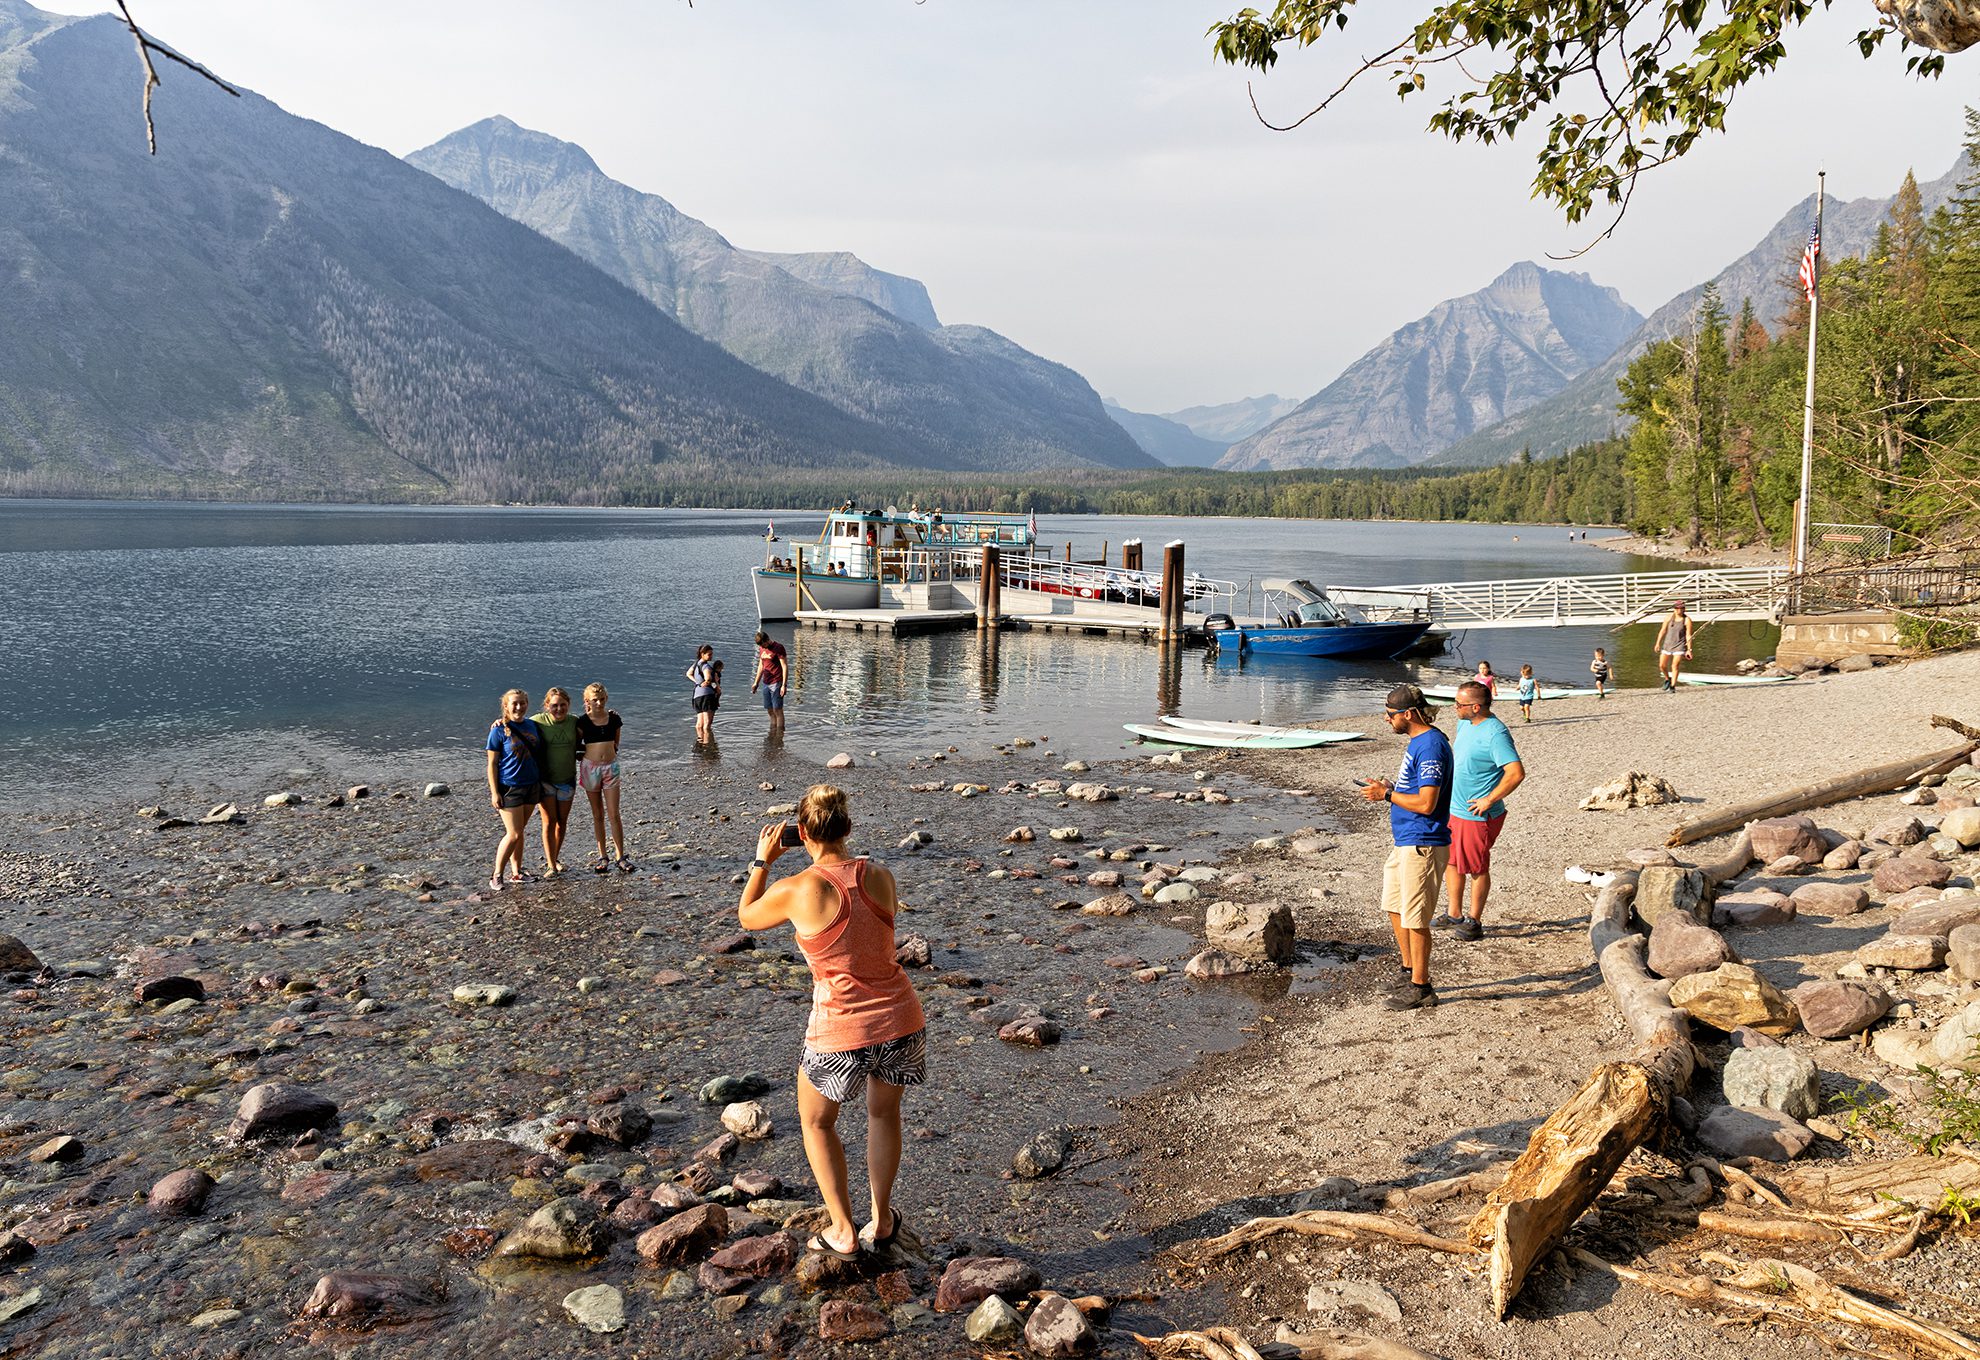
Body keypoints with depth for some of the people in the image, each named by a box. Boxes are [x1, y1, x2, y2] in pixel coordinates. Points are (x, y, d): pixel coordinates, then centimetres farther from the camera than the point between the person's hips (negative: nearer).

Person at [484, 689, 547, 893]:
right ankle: (496, 875, 4)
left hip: (531, 785, 5)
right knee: (514, 834, -8)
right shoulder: (499, 730, -10)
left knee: (519, 831, 12)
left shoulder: (532, 726, 7)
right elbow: (492, 763, -9)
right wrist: (494, 792, -13)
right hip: (509, 787, -5)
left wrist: (541, 783, 15)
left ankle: (516, 873, 19)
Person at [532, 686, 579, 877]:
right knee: (549, 822, -8)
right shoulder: (538, 721, -11)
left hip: (567, 780, 3)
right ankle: (550, 866, -7)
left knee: (562, 823, 13)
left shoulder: (574, 722, -2)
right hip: (545, 780, -3)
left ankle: (555, 859, 30)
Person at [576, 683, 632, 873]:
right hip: (590, 766, -1)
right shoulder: (582, 721, -4)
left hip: (610, 766, 1)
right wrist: (589, 751, -1)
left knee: (614, 814, -2)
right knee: (598, 815, 7)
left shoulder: (614, 718, 2)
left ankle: (620, 856, 4)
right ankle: (602, 857, 14)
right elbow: (576, 745, 4)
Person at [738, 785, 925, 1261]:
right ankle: (881, 1222, 38)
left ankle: (843, 1232, 26)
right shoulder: (881, 877, -4)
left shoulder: (794, 891, -14)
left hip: (840, 1033, -3)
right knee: (884, 1112, 30)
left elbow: (747, 917, 7)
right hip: (901, 1020, 4)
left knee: (816, 1121, 25)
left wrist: (763, 860, 17)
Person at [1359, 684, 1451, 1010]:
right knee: (1395, 908, 19)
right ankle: (1410, 972, 32)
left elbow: (1426, 803, -25)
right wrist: (1390, 787, 8)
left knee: (1414, 918, -1)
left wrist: (1386, 795, -15)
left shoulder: (1431, 746, -20)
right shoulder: (1417, 741, 13)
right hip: (1406, 842, 11)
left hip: (1422, 845, -11)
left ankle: (1420, 988, 9)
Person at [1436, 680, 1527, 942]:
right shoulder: (1465, 723, 5)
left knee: (1477, 869, 6)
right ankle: (1455, 915, 32)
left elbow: (1516, 773, -31)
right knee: (1450, 861, 17)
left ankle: (1474, 922, 20)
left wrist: (1489, 800, -24)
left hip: (1478, 816, -9)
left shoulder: (1495, 733, -23)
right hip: (1454, 809, 9)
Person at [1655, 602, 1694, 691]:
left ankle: (1672, 686, -3)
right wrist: (1658, 643, 0)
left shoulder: (1687, 620, -10)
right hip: (1668, 643, 3)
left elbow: (1688, 635, -8)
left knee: (1675, 666, -11)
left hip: (1680, 645, -3)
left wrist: (1689, 650, -10)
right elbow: (1663, 630, 3)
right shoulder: (1669, 617, -3)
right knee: (1662, 665, 4)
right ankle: (1667, 679, 32)